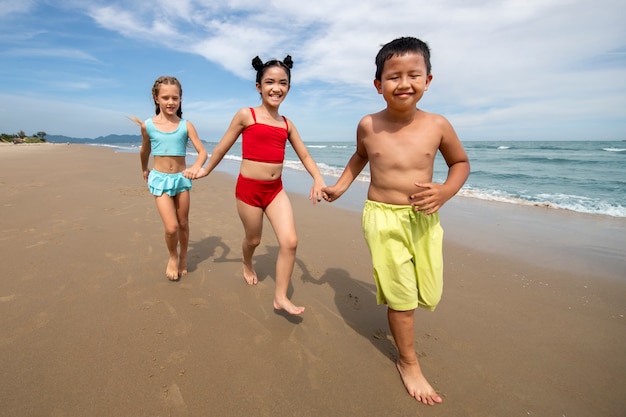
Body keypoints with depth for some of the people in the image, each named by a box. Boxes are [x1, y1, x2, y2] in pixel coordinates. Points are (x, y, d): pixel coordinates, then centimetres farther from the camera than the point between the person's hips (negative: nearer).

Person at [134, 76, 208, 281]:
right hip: (160, 179, -1)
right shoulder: (147, 125, -2)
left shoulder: (186, 125, -4)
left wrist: (196, 167, -30)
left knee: (183, 224, 13)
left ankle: (183, 257, 37)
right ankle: (172, 257, 19)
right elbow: (144, 151, 16)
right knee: (171, 227, -11)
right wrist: (144, 170, 29)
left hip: (181, 178, 1)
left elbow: (203, 152, -10)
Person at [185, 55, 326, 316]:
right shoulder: (246, 115, -4)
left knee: (290, 241, -9)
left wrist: (318, 179, -7)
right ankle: (247, 265, 51)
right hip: (249, 188, -3)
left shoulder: (287, 124, 8)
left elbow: (304, 155, 10)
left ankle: (280, 297, 6)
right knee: (253, 239, 14)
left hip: (276, 189, 4)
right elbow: (222, 147, 4)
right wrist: (205, 171, 15)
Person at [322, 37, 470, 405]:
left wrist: (445, 192, -10)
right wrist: (341, 186, 11)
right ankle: (408, 362, 29)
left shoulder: (437, 126, -6)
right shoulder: (368, 125, -4)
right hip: (383, 219, -1)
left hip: (424, 219, 2)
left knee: (429, 295, 13)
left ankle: (392, 299, 48)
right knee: (402, 296, 4)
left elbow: (461, 162, 9)